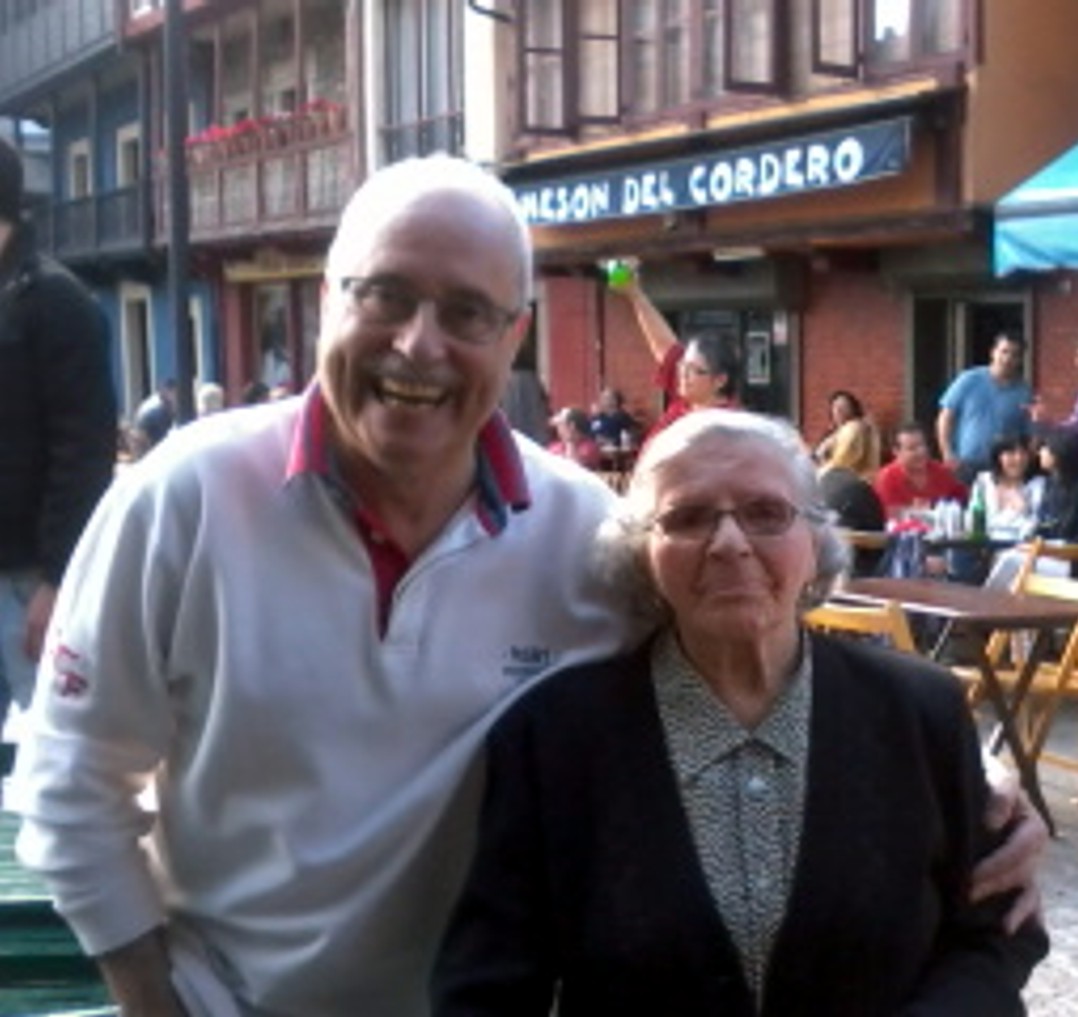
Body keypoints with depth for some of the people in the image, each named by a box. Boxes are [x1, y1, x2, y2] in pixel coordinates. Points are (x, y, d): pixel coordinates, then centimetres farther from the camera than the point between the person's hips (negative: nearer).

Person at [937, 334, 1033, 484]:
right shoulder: (969, 380, 1)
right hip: (965, 465, -1)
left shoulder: (1024, 393, 4)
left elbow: (1028, 435, 6)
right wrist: (948, 455, -7)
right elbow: (945, 418, 1)